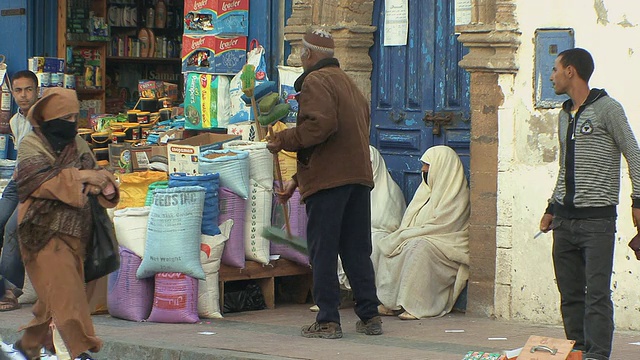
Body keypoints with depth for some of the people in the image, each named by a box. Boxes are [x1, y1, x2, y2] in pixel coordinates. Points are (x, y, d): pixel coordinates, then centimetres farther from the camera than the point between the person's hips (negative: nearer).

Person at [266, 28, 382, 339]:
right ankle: (369, 316, 13)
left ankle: (328, 321, -4)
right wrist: (298, 180, 25)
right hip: (359, 175, 8)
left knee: (323, 251, -3)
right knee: (357, 249, 12)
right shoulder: (349, 83, 24)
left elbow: (321, 124, -23)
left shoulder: (315, 81, -5)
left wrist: (283, 140, -10)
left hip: (328, 180, -8)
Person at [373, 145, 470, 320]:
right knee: (381, 245, -7)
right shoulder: (427, 189, 18)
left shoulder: (456, 194, -9)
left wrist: (405, 235, -15)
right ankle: (389, 302, -16)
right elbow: (409, 221, 18)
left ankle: (417, 306, -39)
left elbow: (441, 226, -18)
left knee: (417, 247, -38)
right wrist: (402, 234, -5)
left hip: (445, 247, -9)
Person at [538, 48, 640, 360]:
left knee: (597, 293, -12)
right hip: (565, 218, 7)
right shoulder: (564, 115, 19)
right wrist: (551, 208, 21)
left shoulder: (607, 109, -3)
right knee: (570, 293, 6)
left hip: (597, 218, -7)